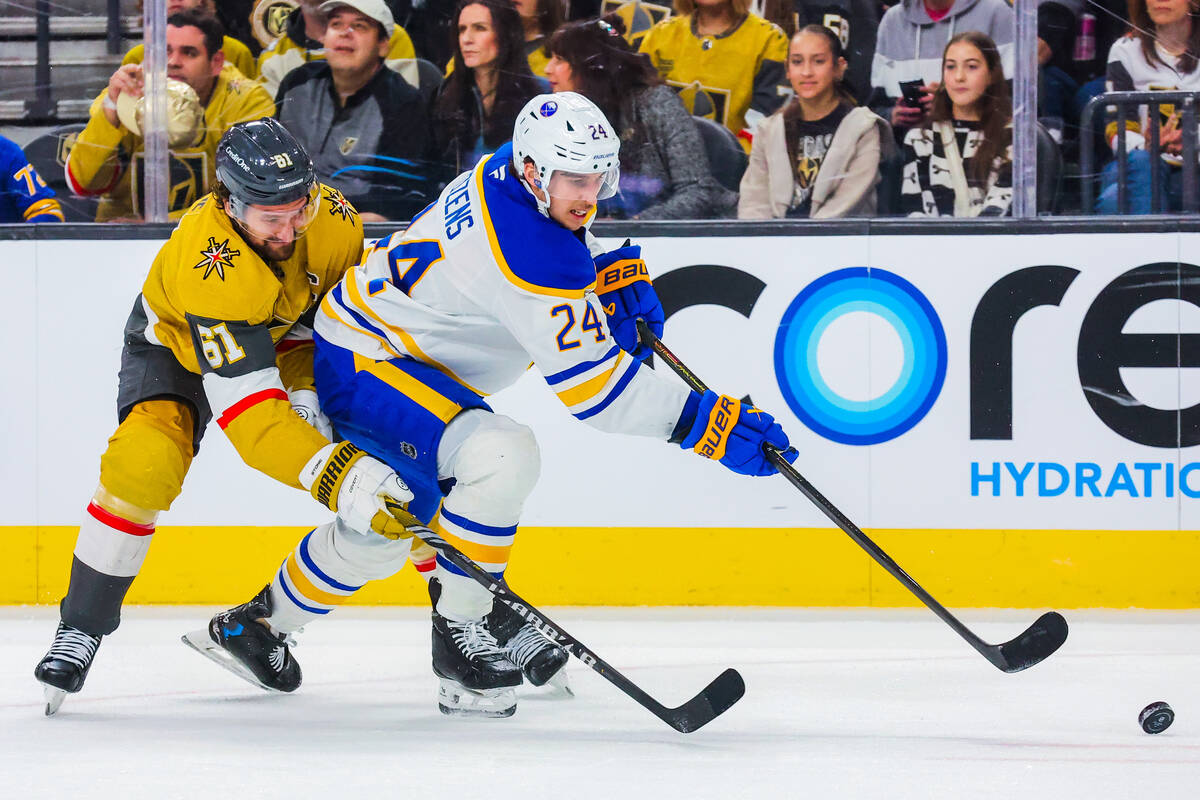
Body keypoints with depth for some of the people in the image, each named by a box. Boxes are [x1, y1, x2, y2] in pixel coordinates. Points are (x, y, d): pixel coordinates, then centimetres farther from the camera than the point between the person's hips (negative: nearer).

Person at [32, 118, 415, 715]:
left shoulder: (333, 219, -29)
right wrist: (334, 475, -57)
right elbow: (249, 414, -47)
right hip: (175, 344, -5)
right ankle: (82, 625, -11)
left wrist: (305, 392, -24)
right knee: (143, 464, -30)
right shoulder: (209, 264, -42)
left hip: (284, 336, 5)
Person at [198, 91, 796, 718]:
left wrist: (619, 275, 2)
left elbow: (572, 249, 22)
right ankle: (462, 633, -15)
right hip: (362, 368, -11)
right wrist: (711, 421, -34)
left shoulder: (506, 171, -5)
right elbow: (591, 384, -34)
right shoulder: (527, 250, -34)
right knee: (502, 457, -31)